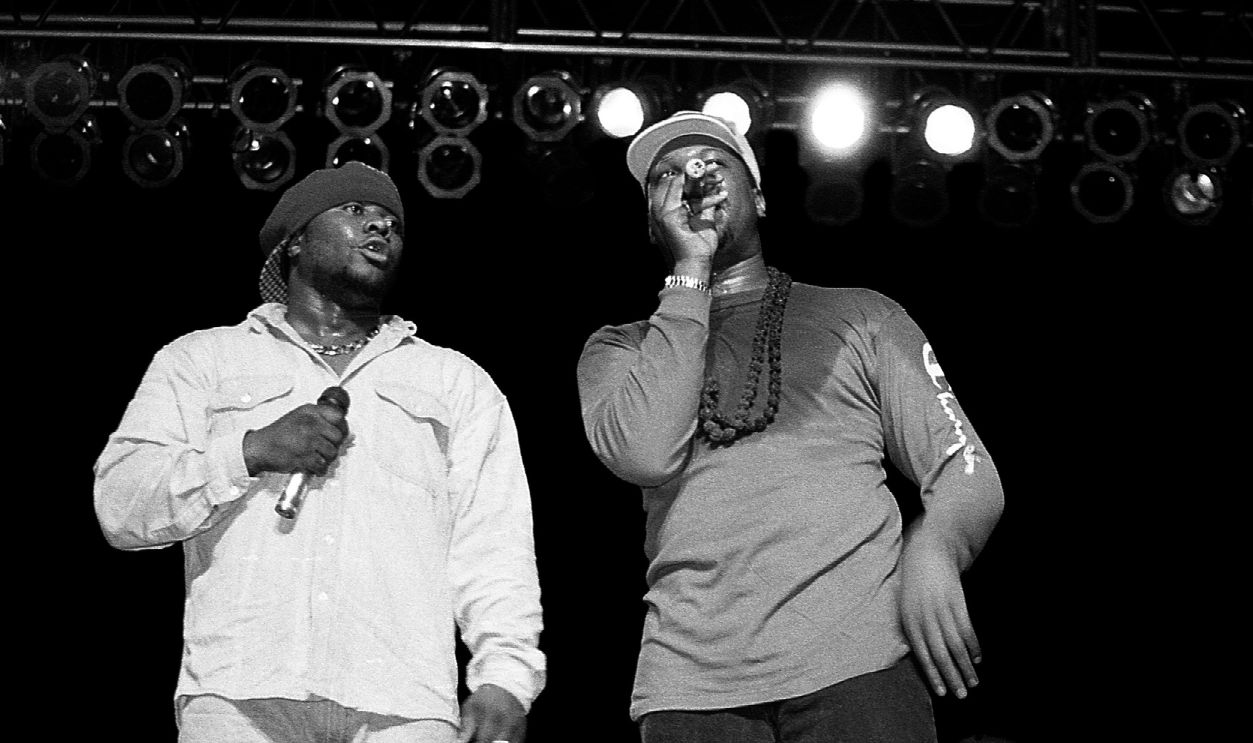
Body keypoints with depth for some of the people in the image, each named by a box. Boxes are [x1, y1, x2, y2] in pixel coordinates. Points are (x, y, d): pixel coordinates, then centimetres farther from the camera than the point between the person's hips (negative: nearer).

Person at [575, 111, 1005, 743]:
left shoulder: (860, 315, 18)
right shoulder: (618, 350, 19)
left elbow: (967, 471, 10)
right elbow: (645, 453, -5)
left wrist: (933, 548, -14)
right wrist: (691, 271, 1)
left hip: (859, 664, 0)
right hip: (689, 683, 0)